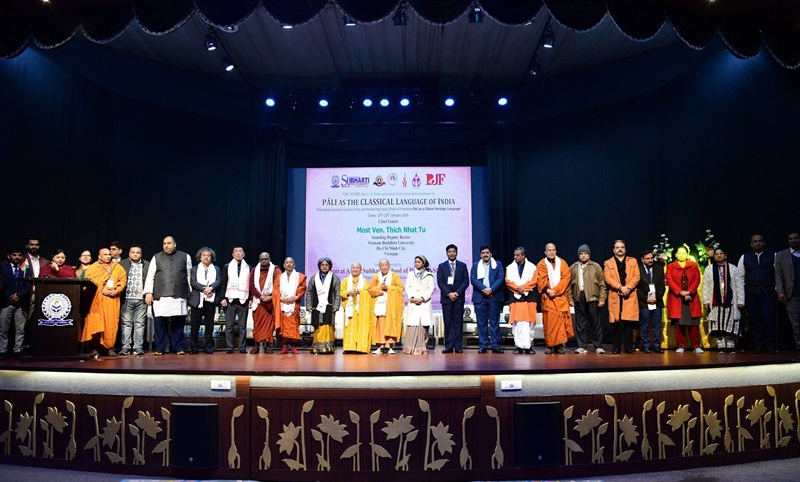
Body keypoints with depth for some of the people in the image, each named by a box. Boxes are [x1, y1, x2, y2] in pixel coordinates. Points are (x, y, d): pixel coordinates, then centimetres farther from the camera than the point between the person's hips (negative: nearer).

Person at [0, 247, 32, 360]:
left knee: (20, 329, 3)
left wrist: (19, 295, -10)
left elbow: (29, 285, 1)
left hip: (21, 303, 0)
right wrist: (10, 296, -8)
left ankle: (18, 350, 9)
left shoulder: (26, 268, 8)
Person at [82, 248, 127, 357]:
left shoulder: (117, 267, 15)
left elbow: (123, 280, 9)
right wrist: (101, 290, -12)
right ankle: (96, 348, -2)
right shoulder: (92, 268, 8)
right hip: (97, 300, -2)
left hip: (112, 300, 2)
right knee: (96, 324, -8)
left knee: (112, 323, -3)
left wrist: (117, 290, -7)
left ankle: (110, 347, 2)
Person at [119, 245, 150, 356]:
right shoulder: (122, 264, 8)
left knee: (140, 324, 1)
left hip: (141, 299, 0)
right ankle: (125, 347, 5)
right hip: (127, 299, 0)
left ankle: (138, 347, 4)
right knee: (126, 323, 2)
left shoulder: (147, 265, 9)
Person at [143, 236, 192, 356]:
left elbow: (189, 276, 12)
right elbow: (150, 276, 8)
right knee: (160, 323, -1)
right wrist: (148, 292, -2)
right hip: (160, 296, 0)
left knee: (178, 323, 1)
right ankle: (159, 348, 9)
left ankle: (178, 348, 12)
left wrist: (190, 293, 9)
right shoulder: (156, 258, 11)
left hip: (179, 296, 0)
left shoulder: (185, 257, 11)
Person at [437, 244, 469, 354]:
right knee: (448, 323, 0)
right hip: (446, 298, 0)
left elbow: (466, 281, 3)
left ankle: (458, 346, 3)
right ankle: (448, 347, 3)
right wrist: (449, 293, -11)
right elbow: (440, 282, 1)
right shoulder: (442, 266, 9)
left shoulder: (462, 266, 10)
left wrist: (457, 293, -9)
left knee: (458, 323, 0)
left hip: (459, 298, 0)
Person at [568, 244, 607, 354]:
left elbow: (602, 284, 2)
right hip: (579, 298, 2)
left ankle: (598, 346, 8)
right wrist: (570, 298, 2)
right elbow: (569, 284, 10)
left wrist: (602, 298, -5)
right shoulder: (573, 268, 12)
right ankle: (581, 346, 11)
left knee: (595, 323, 1)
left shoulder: (596, 267, 6)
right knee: (580, 323, 5)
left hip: (592, 298, -2)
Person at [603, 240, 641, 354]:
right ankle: (616, 347, 3)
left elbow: (636, 276, 4)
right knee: (616, 322, -2)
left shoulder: (633, 261, 15)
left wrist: (628, 287, -12)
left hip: (630, 296, 1)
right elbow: (608, 278, -2)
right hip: (615, 296, -1)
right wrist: (620, 287, -15)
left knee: (629, 322, -2)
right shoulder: (608, 263, 11)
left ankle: (628, 347, 5)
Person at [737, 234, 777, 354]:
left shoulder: (773, 256, 6)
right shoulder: (744, 257, 10)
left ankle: (771, 345, 3)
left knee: (769, 318, -8)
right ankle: (758, 345, 9)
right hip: (751, 294, 2)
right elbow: (740, 276, 10)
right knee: (754, 320, 2)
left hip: (768, 293, -1)